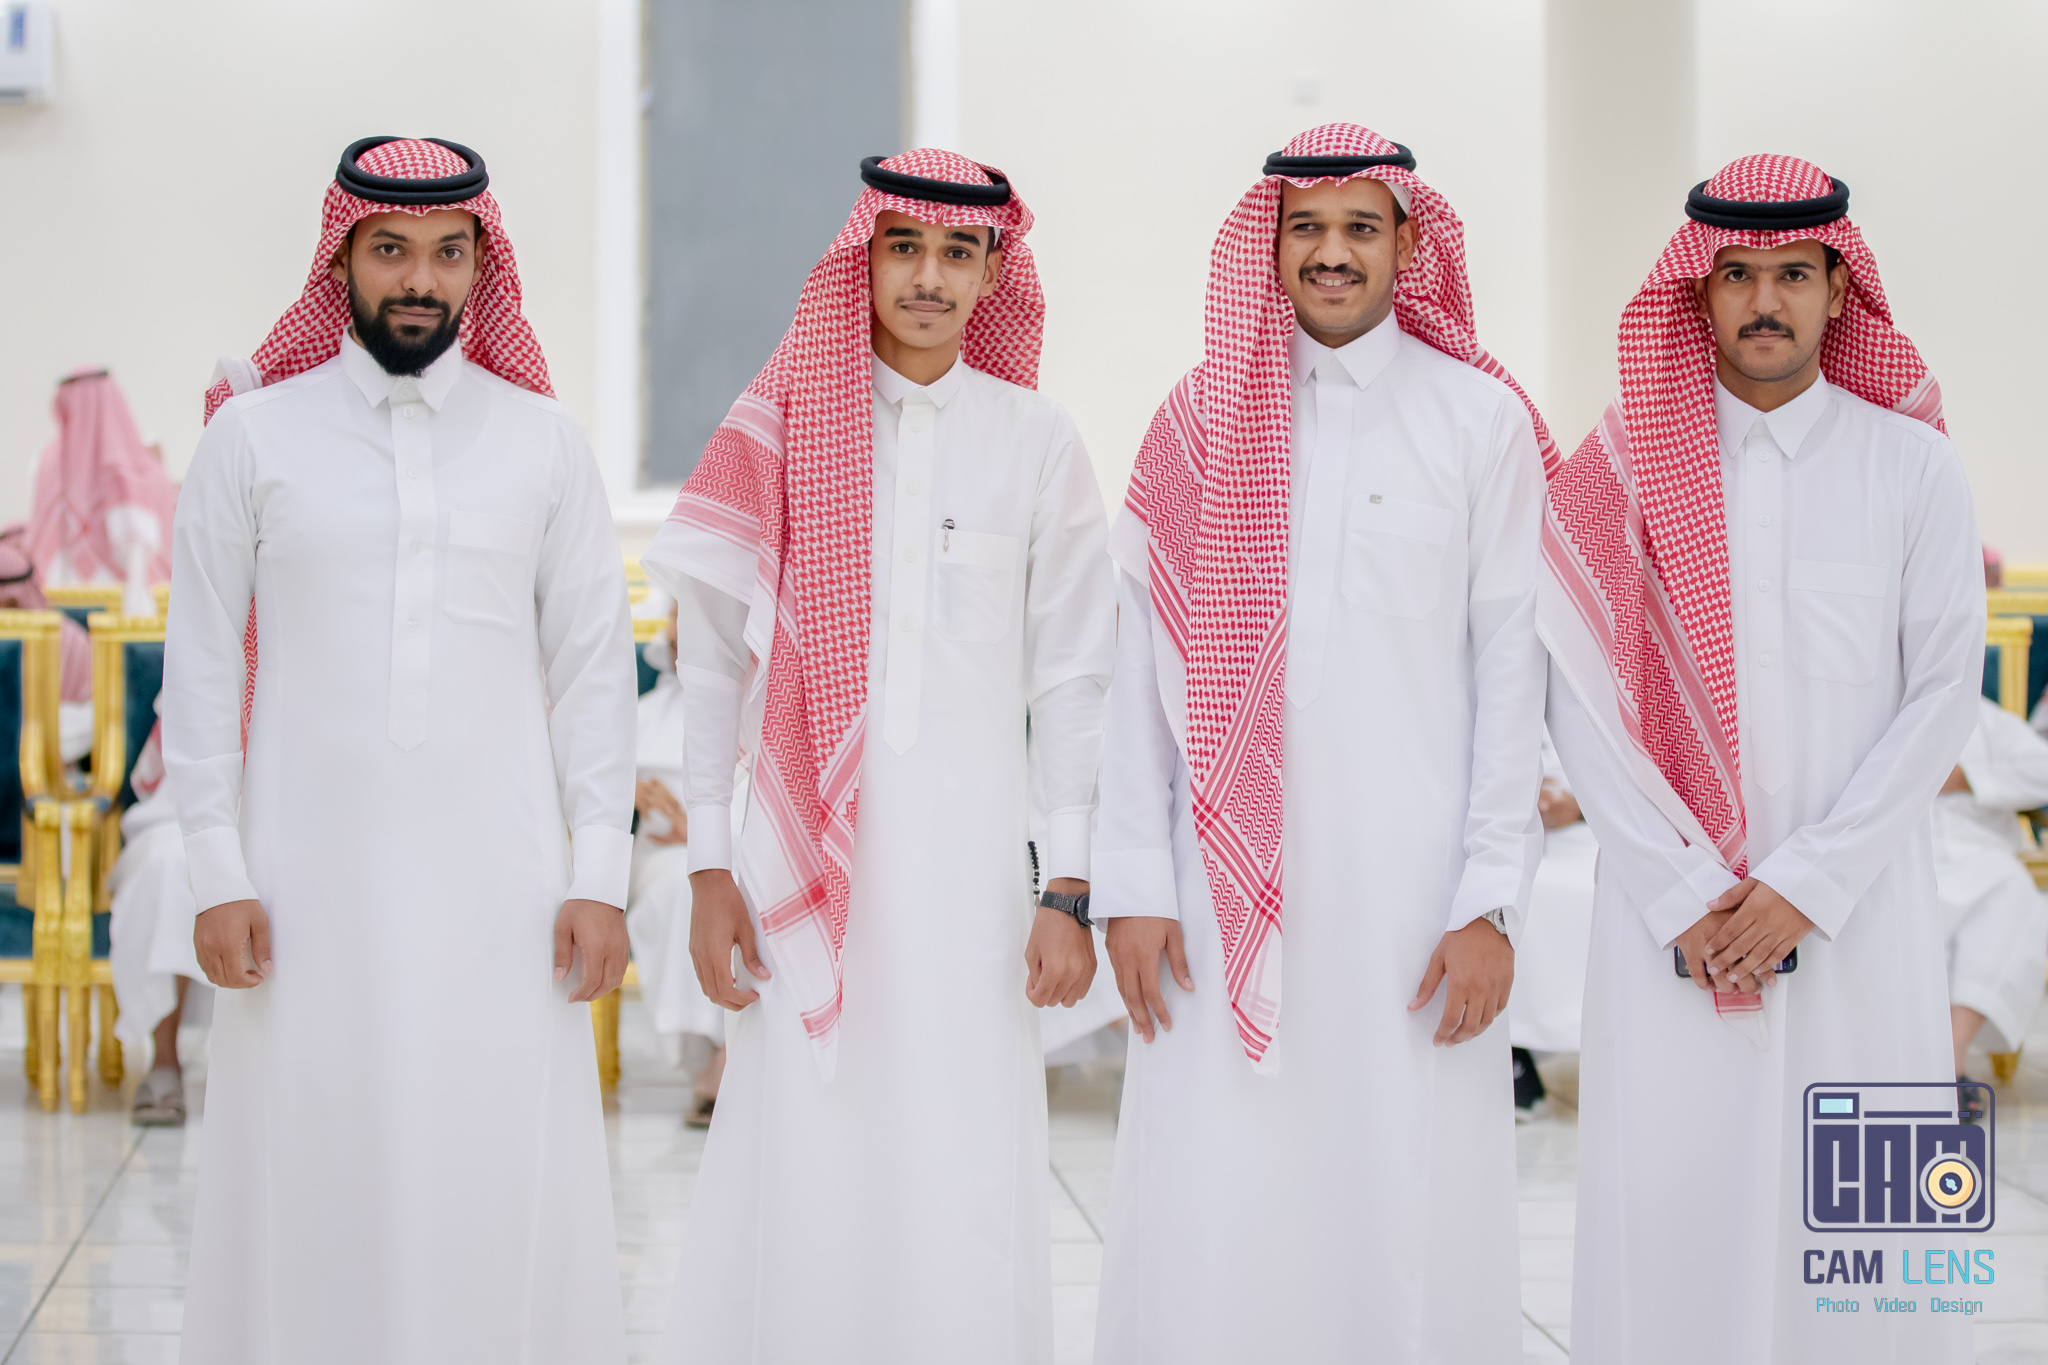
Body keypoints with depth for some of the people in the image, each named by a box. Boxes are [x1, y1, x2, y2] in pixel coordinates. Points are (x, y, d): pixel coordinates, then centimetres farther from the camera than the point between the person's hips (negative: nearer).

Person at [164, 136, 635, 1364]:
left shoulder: (545, 443, 7)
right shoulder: (255, 435, 5)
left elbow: (594, 665, 6)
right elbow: (201, 661, 5)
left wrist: (600, 875, -1)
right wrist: (217, 872, -2)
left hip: (497, 881, 0)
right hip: (311, 875, 0)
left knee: (508, 1193, -2)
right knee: (312, 1183, 1)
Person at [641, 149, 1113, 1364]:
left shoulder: (1038, 442, 5)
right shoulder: (781, 429, 5)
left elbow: (1075, 681, 6)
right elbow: (714, 660, 7)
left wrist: (1071, 892, 0)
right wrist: (709, 870, 3)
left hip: (972, 860, 0)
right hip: (809, 849, 0)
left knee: (964, 1191, -1)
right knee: (803, 1184, -1)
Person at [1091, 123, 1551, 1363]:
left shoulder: (1482, 421, 4)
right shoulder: (1204, 422, 7)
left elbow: (1511, 674, 2)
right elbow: (1145, 668, 6)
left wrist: (1492, 903, -4)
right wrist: (1135, 887, 1)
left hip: (1412, 878, -1)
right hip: (1232, 880, 1)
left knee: (1414, 1208, 0)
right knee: (1213, 1225, -1)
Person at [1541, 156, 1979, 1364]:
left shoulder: (1913, 466, 5)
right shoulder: (1625, 469, 5)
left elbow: (1944, 691, 0)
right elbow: (1584, 702, 1)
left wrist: (1805, 884, -7)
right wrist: (1684, 896, -7)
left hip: (1860, 908, 0)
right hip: (1672, 914, 0)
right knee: (1666, 1193, -3)